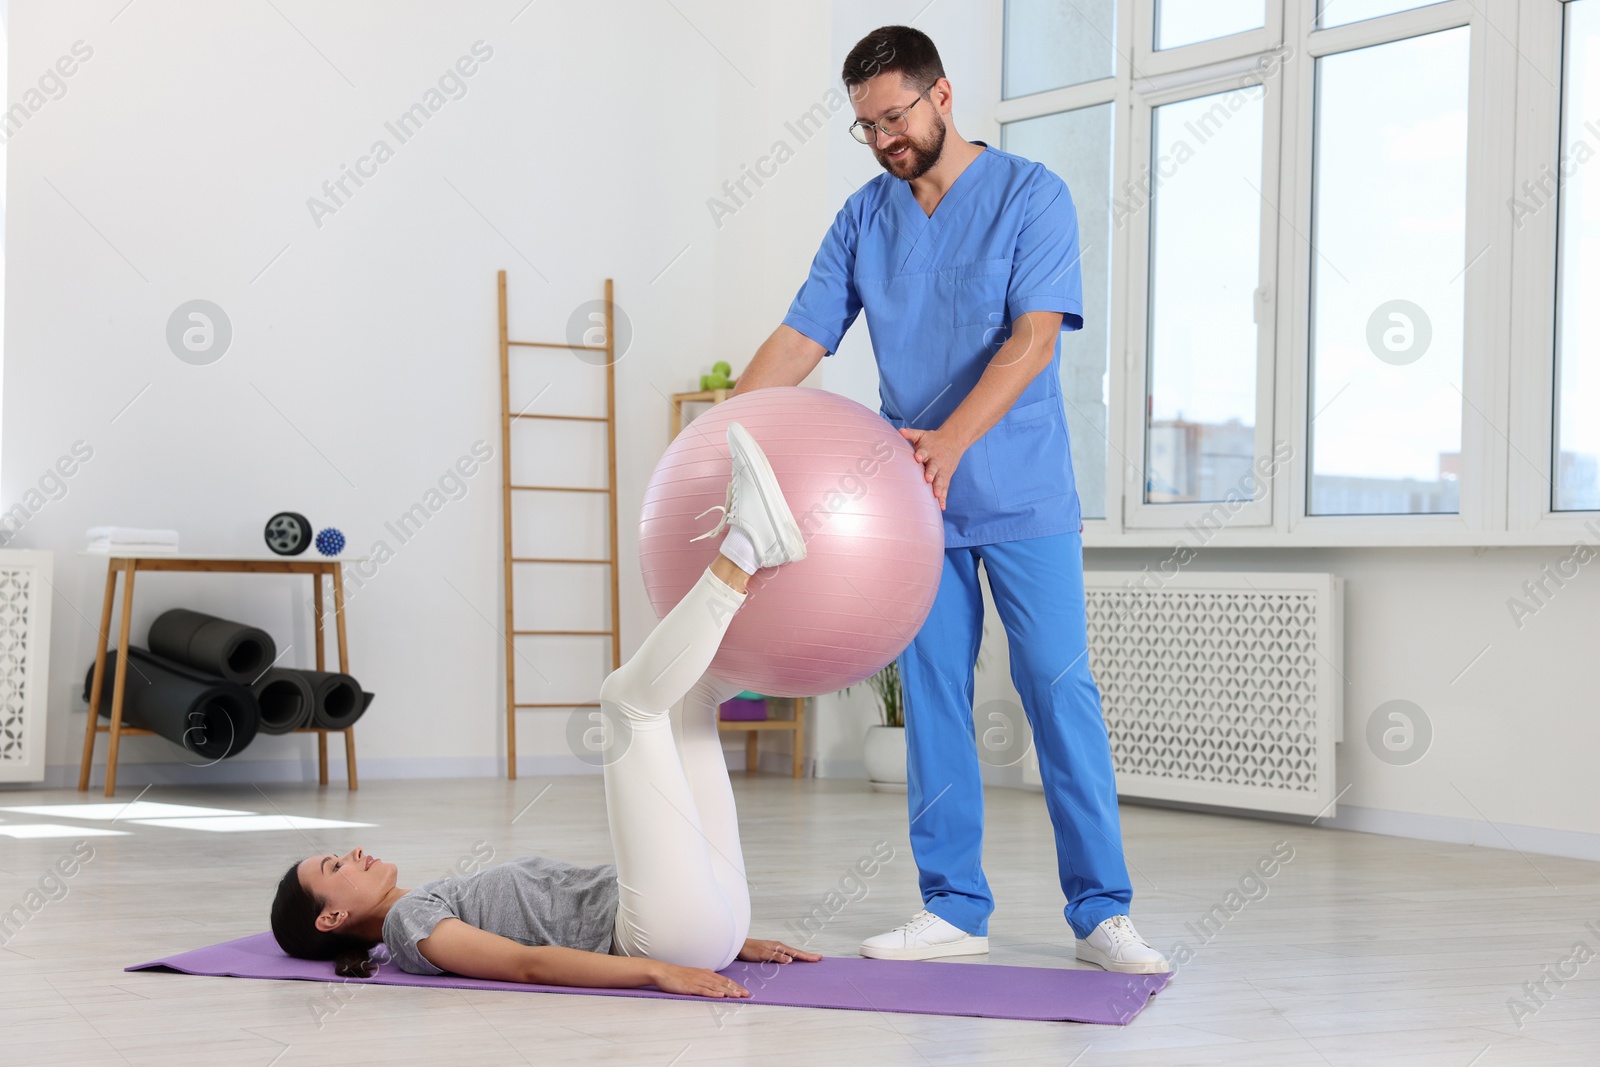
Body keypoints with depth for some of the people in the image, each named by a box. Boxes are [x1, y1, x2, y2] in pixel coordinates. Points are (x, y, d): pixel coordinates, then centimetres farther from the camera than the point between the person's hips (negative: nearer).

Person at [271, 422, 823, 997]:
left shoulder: (443, 904, 28)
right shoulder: (410, 926, 0)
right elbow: (526, 963, -17)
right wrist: (657, 971, -30)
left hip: (709, 910, 8)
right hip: (670, 934, -8)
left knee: (696, 696, 18)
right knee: (630, 697, -13)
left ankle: (769, 559, -4)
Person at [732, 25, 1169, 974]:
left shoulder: (1031, 195, -7)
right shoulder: (863, 219, 6)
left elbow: (1034, 336, -17)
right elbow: (801, 338, 3)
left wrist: (953, 438, -31)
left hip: (1023, 498, -4)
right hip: (917, 502, 4)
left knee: (1061, 691, -3)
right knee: (933, 700, 5)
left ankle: (1102, 911, 3)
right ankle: (954, 908, 13)